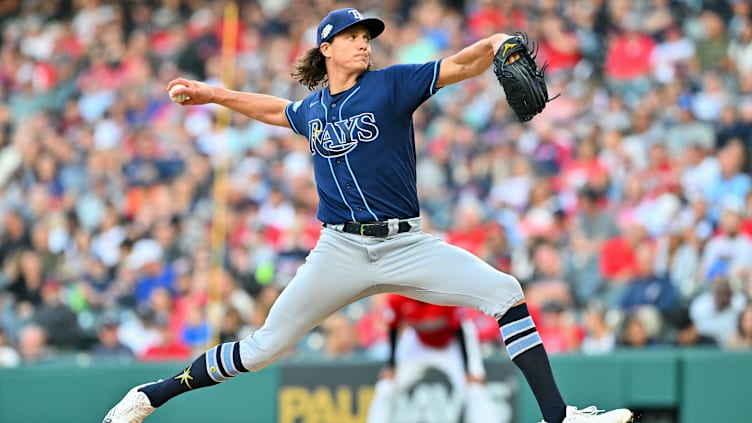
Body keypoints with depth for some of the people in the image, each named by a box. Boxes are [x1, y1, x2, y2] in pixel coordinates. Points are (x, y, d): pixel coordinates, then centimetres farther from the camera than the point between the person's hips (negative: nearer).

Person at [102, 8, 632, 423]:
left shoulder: (391, 84, 0)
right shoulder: (311, 109, 10)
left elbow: (456, 67, -14)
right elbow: (275, 109, 34)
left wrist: (492, 45, -34)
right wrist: (211, 94, 34)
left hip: (406, 245, -1)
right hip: (340, 250, 1)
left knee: (504, 291, -17)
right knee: (265, 347, -1)